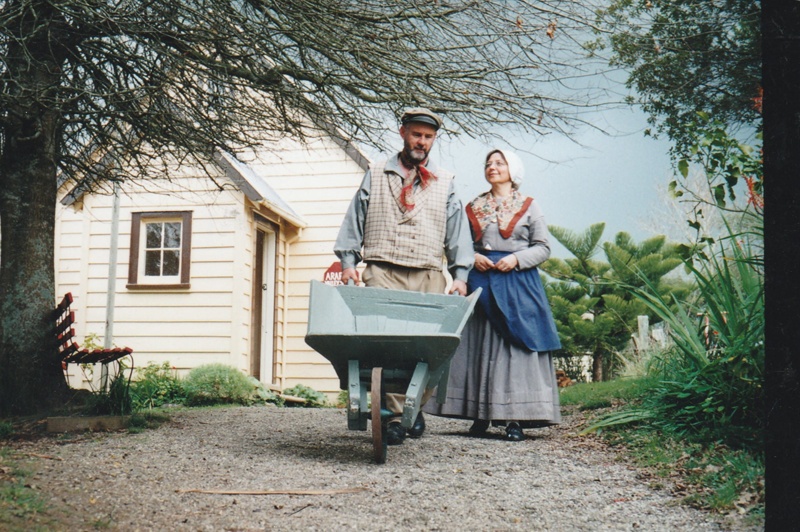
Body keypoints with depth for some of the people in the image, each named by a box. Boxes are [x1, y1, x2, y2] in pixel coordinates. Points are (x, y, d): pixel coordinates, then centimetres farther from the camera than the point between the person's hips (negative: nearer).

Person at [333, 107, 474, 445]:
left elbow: (458, 232, 15)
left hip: (429, 276, 1)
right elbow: (354, 221, 14)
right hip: (383, 272, -1)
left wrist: (460, 275, 4)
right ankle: (394, 415, -8)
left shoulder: (444, 183, 18)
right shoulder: (376, 176, 16)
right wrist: (348, 261, 4)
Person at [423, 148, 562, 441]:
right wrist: (473, 258, -7)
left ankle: (514, 418, -5)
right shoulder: (474, 207, 15)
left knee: (516, 345, -7)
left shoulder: (529, 207, 10)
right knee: (480, 345, -2)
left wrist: (516, 258, -10)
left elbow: (543, 248, 5)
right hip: (481, 280, 2)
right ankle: (481, 415, 2)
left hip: (518, 282, -2)